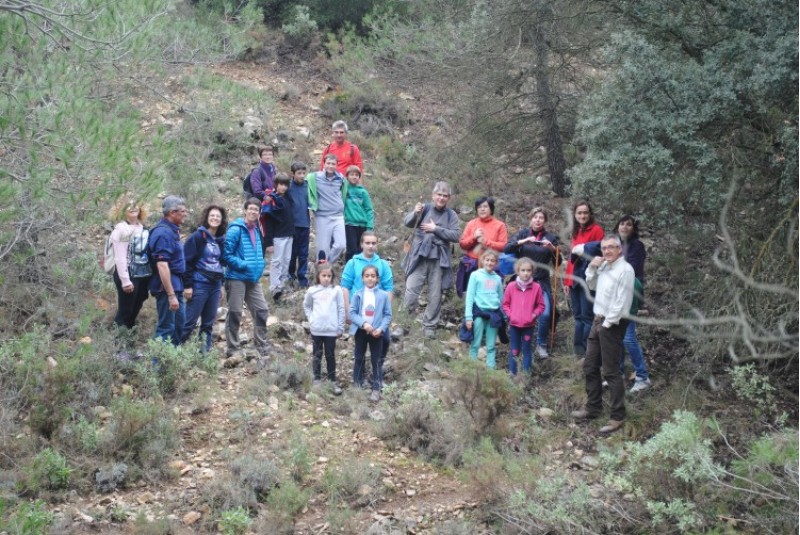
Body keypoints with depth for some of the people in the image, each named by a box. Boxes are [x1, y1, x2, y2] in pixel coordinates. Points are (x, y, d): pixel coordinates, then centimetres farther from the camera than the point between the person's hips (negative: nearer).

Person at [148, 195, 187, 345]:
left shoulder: (172, 230, 14)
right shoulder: (163, 232, -17)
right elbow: (162, 265, -23)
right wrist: (171, 295, -26)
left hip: (176, 285, 10)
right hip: (167, 286, -10)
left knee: (179, 325, 16)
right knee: (166, 328, -6)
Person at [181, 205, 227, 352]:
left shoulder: (220, 240, 13)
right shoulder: (198, 236, -8)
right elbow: (187, 261, -12)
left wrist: (220, 284, 17)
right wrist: (187, 285, -16)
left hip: (215, 285, 7)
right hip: (199, 284, -7)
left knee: (209, 323, 10)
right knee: (190, 322, -7)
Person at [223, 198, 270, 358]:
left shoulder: (256, 230, 12)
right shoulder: (236, 230, -12)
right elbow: (227, 254, -16)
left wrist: (260, 264, 9)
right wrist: (244, 265, -20)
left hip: (253, 279, 8)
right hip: (237, 278, -8)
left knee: (262, 310, 7)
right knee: (235, 313, 0)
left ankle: (262, 347, 17)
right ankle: (233, 349, 8)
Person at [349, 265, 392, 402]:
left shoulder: (383, 295, -5)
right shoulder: (358, 295, -3)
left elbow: (388, 315, -3)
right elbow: (352, 313, -6)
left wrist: (381, 328, -17)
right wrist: (363, 323, -20)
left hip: (376, 332, -1)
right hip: (361, 331, 1)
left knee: (376, 360, 3)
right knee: (359, 358, 13)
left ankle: (376, 388, 8)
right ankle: (357, 385, 25)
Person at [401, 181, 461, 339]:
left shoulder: (451, 215, 5)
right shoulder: (425, 208, 2)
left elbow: (455, 236, -4)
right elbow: (407, 222, -7)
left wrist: (436, 228, -11)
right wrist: (415, 213, -27)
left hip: (439, 259, 1)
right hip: (419, 256, -1)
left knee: (435, 295, 6)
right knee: (411, 289, -7)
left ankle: (430, 326, 17)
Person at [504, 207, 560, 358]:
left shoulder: (550, 237, 5)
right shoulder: (523, 234, 5)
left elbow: (557, 262, 1)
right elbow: (507, 248, -9)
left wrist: (552, 248, -17)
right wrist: (524, 241, -21)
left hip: (542, 282, 0)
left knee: (545, 313, -14)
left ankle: (541, 345, 3)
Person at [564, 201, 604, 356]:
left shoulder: (596, 230, -6)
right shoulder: (576, 232, 17)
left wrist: (584, 251, -19)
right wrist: (567, 281, 16)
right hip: (574, 278, 7)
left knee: (587, 316, -5)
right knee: (578, 315, 10)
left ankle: (586, 350, 0)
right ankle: (579, 349, 15)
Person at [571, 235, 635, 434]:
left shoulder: (625, 270, -16)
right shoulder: (604, 266, 9)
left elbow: (621, 302, -20)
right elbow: (591, 285, 24)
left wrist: (607, 324, -16)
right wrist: (592, 268, 5)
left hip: (612, 325, -9)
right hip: (598, 321, 9)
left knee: (610, 371, -5)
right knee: (590, 366, 17)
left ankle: (617, 417, 3)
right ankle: (593, 407, 32)